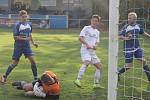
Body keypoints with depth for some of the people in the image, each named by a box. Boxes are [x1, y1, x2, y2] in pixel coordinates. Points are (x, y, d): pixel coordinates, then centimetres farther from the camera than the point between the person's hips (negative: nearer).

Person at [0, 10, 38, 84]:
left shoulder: (29, 24, 6)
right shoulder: (17, 25, -11)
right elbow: (15, 37, -14)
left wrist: (33, 42, 14)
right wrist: (24, 38, -23)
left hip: (27, 45, 4)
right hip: (18, 46, -4)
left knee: (32, 60, -8)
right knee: (15, 63, 0)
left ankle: (36, 78, 2)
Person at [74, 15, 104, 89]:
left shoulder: (97, 32, 19)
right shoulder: (86, 28, 0)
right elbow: (80, 38, -8)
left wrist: (95, 46, -3)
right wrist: (87, 44, -22)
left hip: (92, 51, 8)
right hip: (85, 49, -8)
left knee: (99, 66, 8)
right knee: (87, 62, -32)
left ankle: (96, 84, 18)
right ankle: (78, 80, -39)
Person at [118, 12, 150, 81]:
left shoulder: (138, 26, 3)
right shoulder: (126, 27, -10)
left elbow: (143, 32, 23)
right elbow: (120, 36, -14)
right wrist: (125, 38, -31)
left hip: (137, 47, 4)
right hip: (128, 49, -4)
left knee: (143, 61, -3)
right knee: (129, 65, -5)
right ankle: (118, 73, 17)